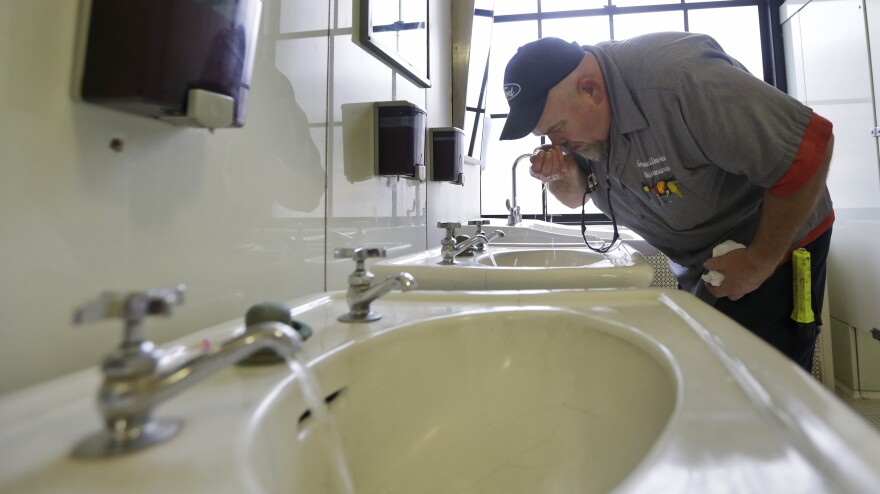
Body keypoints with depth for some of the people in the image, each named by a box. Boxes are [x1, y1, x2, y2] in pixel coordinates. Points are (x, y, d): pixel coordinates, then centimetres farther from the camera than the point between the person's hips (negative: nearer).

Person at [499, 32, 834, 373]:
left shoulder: (679, 79, -35)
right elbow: (576, 196, 4)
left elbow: (811, 144, -30)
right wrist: (562, 176, -21)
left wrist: (761, 261, -22)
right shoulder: (571, 112, -10)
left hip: (775, 244, -7)